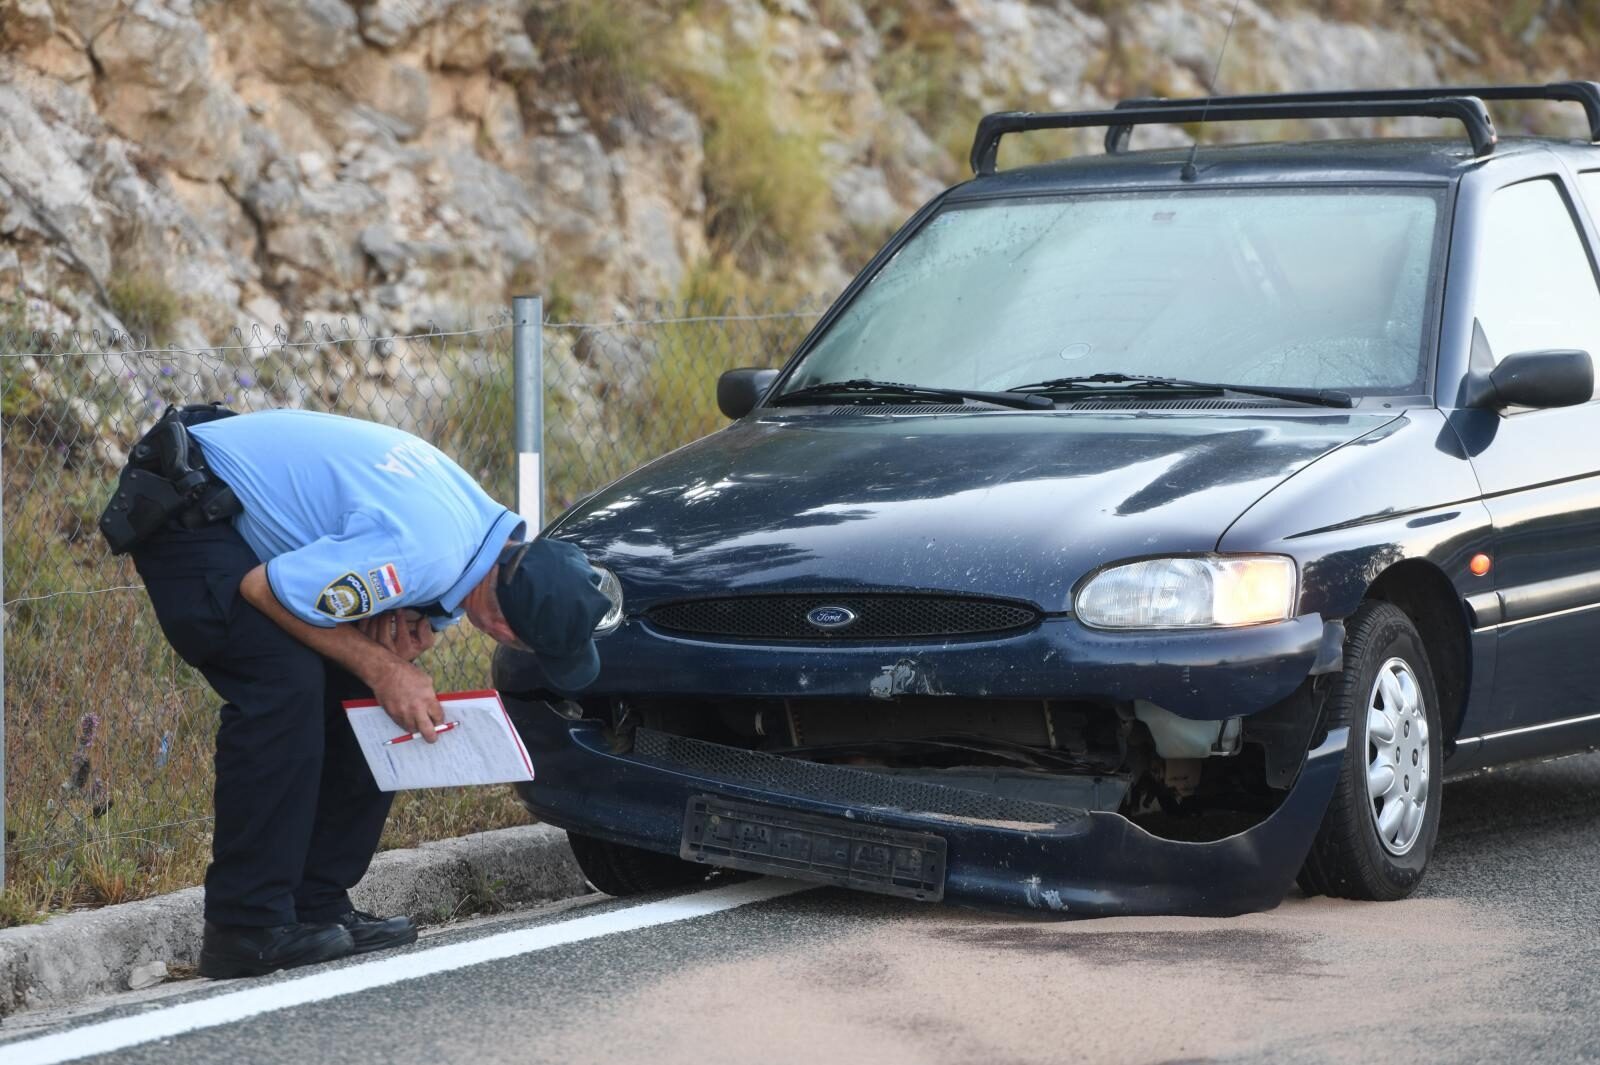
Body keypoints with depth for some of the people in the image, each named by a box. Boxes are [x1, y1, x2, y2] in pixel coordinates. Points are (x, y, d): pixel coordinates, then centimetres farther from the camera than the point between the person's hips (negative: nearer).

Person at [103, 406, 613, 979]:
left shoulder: (486, 524, -3)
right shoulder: (423, 555, -32)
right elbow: (263, 589, -23)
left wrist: (405, 628, -9)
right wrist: (383, 668, -17)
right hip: (183, 515, -10)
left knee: (355, 692, 4)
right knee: (285, 685, -23)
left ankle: (318, 906, 9)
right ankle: (247, 927, -18)